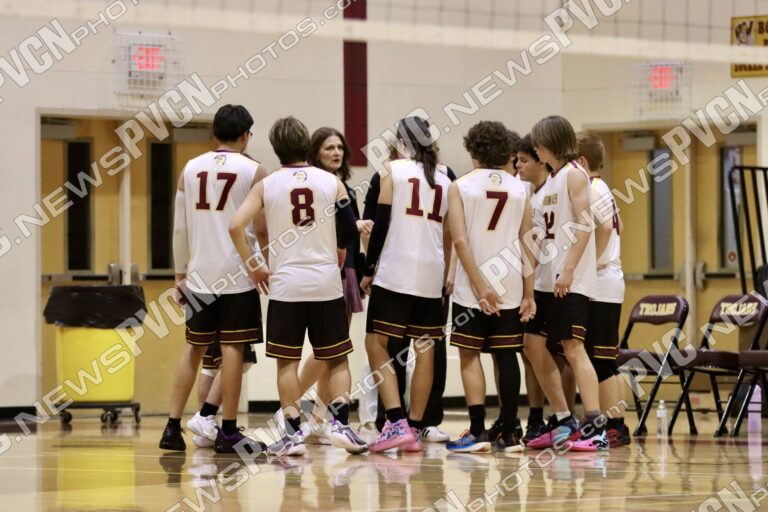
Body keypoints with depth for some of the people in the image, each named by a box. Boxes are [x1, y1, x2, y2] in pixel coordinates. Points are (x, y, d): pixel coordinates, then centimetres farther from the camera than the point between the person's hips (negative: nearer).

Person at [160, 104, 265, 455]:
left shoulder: (191, 169, 7)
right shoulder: (253, 171, -3)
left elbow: (180, 227, 8)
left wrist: (180, 271, 16)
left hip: (199, 275, 4)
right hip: (237, 274, -4)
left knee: (194, 348, 11)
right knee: (232, 348, -1)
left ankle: (173, 428, 8)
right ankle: (228, 432, 0)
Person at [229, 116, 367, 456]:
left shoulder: (267, 185, 0)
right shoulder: (332, 182, 1)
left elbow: (236, 226, -9)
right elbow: (350, 234, 1)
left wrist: (253, 267, 2)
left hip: (285, 284, -1)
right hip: (327, 283, 1)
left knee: (287, 361, 6)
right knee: (337, 359, 11)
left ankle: (293, 434, 2)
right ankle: (341, 425, -2)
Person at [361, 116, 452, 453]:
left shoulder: (393, 170, -1)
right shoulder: (444, 180, 13)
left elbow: (381, 223, -7)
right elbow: (448, 236, 16)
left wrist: (369, 270, -1)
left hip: (395, 273, -5)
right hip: (431, 274, 5)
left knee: (376, 344, 0)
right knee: (425, 349, 8)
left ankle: (397, 423, -13)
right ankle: (415, 429, 9)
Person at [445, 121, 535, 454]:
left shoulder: (461, 187, -2)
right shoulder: (519, 189, 7)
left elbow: (460, 240, -11)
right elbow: (528, 244, 5)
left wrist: (480, 286, -11)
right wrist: (529, 293, 8)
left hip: (471, 288, -3)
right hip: (511, 286, 3)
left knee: (470, 355, 3)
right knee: (506, 357, 6)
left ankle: (478, 431, -6)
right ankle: (509, 435, 7)